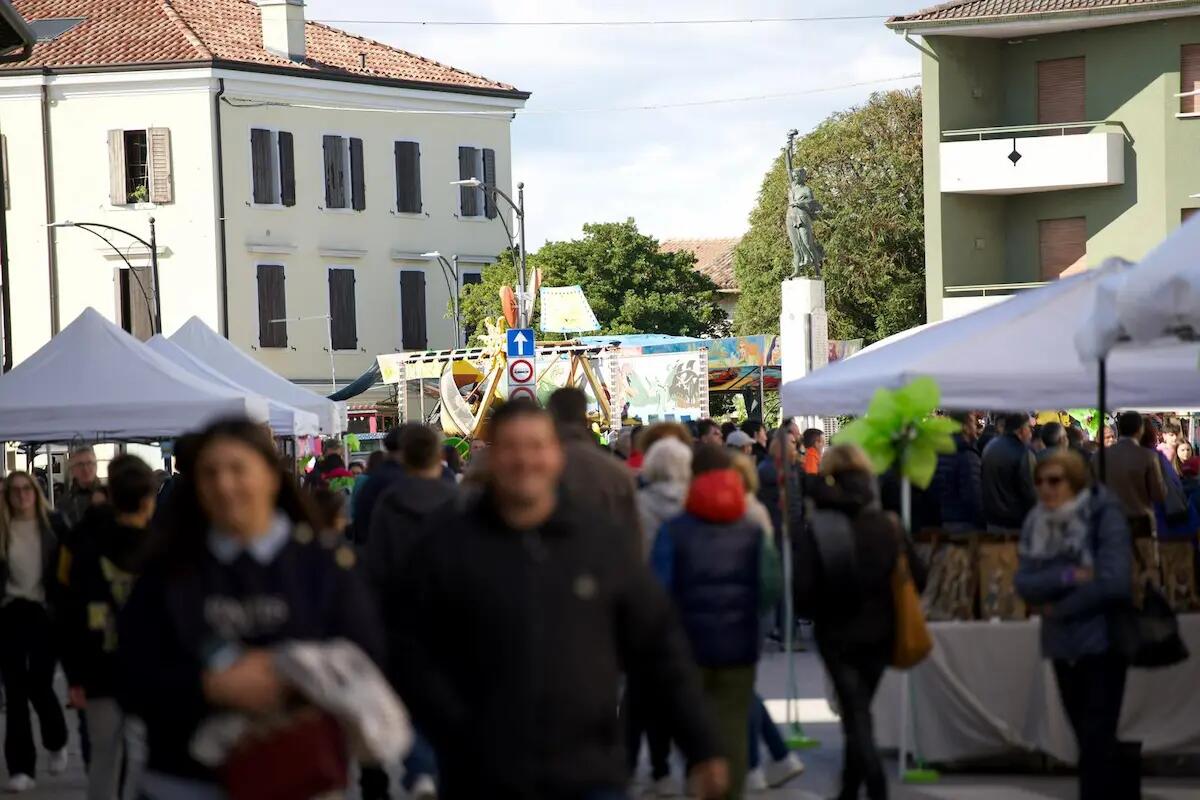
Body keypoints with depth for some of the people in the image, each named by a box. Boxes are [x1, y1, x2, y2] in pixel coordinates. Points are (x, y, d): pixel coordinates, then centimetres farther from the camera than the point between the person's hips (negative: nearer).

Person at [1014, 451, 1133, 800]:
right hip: (1062, 644, 6)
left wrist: (1059, 608, -12)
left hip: (1102, 641, -6)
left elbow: (1114, 581, -21)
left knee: (1097, 740, -6)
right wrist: (1068, 577, -21)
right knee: (1086, 736, 13)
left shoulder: (1104, 515, -11)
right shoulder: (1036, 522, 6)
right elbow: (1024, 582, -4)